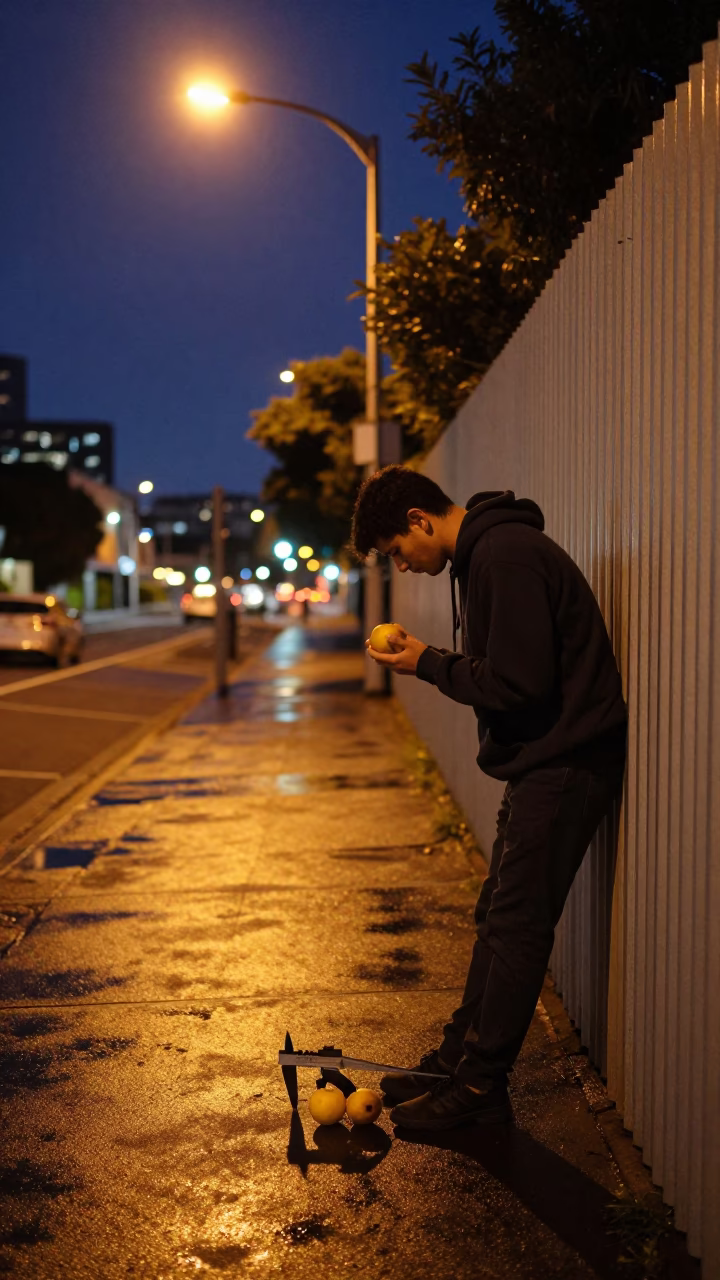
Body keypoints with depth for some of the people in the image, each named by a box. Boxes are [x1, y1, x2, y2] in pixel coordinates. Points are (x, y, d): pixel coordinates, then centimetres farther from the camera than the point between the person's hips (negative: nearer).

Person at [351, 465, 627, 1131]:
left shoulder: (505, 555, -19)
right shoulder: (487, 550, 14)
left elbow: (518, 683, -23)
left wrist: (429, 665, -11)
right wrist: (434, 660, 5)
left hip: (564, 763, -11)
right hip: (543, 761, 11)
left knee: (516, 926, -3)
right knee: (499, 917, 16)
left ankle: (480, 1087, 7)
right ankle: (458, 1060, 26)